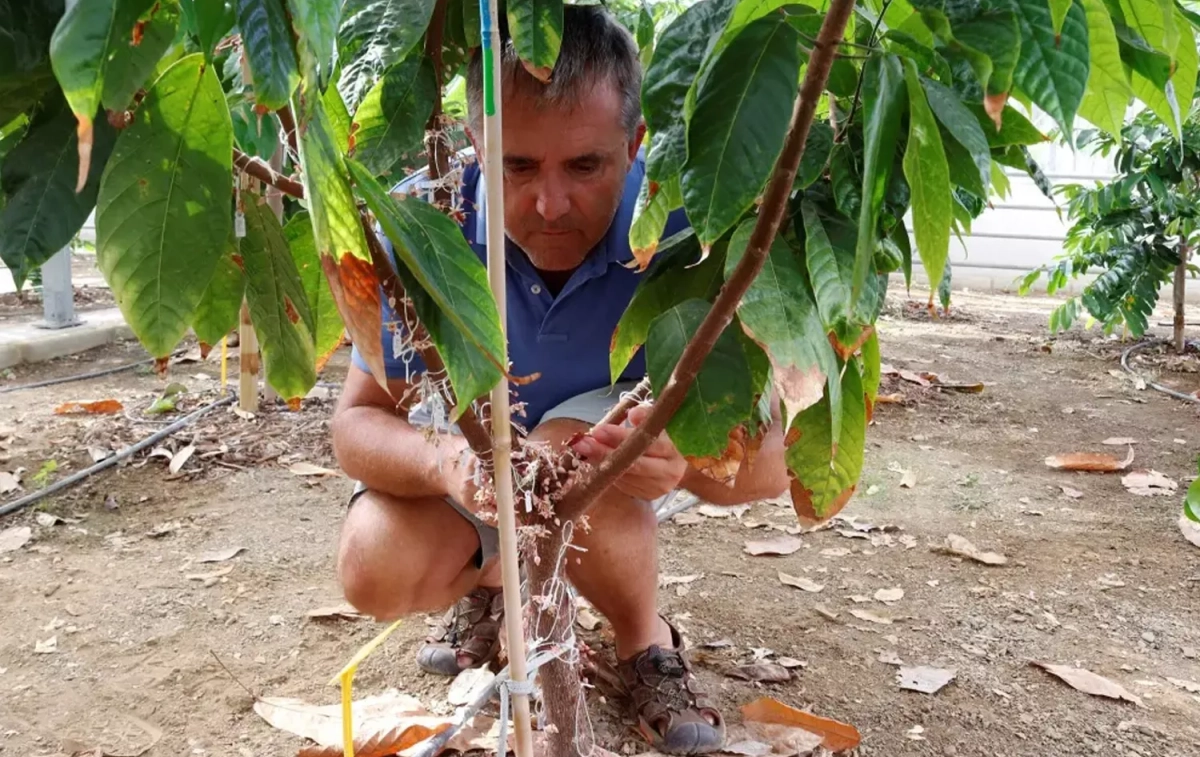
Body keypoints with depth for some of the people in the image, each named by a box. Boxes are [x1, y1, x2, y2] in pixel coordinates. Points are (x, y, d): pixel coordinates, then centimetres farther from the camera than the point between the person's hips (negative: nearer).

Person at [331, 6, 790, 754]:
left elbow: (773, 453, -31)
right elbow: (359, 422, -22)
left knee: (570, 448, -35)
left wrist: (688, 457, -55)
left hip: (616, 453, -1)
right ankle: (494, 576, 12)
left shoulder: (684, 226, -31)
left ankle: (646, 638, -4)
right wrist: (441, 461, -47)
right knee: (375, 570, -25)